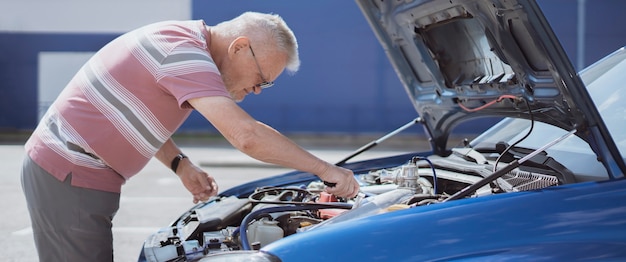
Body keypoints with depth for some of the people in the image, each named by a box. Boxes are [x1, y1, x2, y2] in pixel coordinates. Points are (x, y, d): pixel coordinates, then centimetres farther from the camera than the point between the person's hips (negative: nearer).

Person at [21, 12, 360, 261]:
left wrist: (180, 164, 8)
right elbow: (246, 135, -30)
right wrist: (323, 169, -23)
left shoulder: (178, 38, 11)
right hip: (69, 178, -10)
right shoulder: (186, 53, -21)